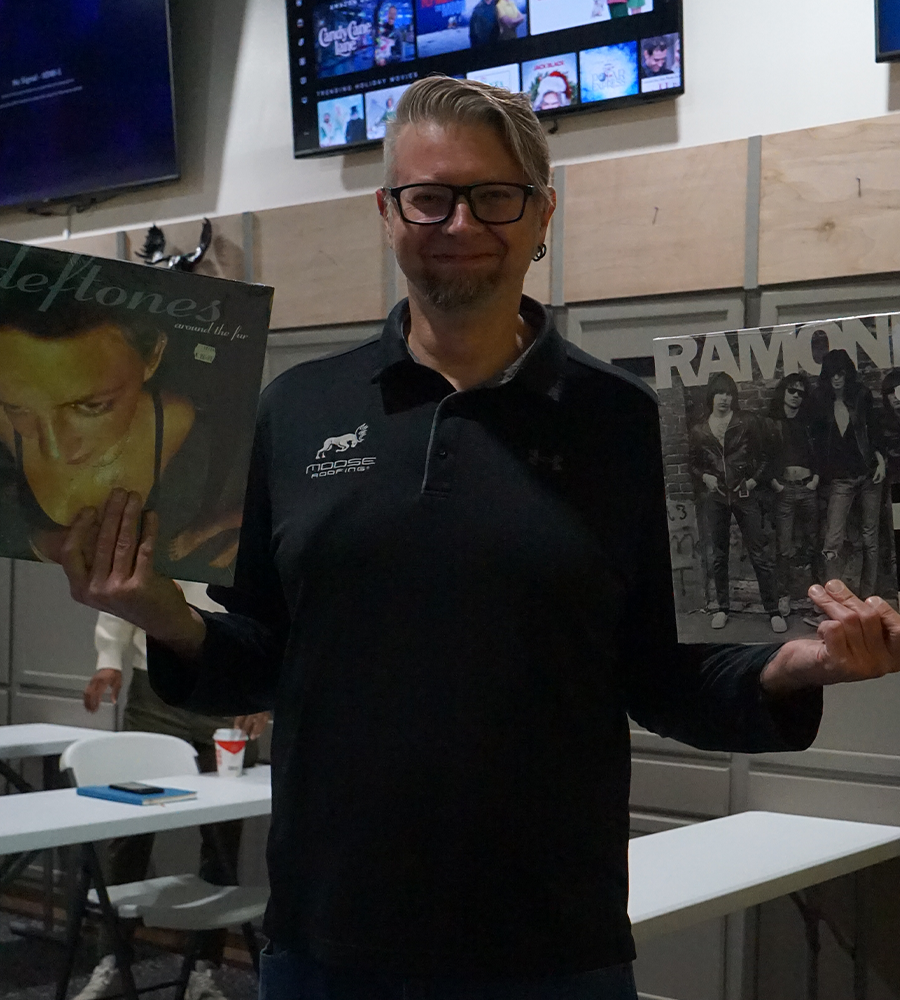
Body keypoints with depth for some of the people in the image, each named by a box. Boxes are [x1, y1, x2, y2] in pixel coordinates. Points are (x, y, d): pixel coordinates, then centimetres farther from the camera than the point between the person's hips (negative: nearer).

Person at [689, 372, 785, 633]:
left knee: (759, 553, -4)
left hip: (744, 494, -2)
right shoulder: (699, 430, 8)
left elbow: (762, 457, 7)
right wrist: (705, 477, -3)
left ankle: (773, 611, 0)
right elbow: (693, 464, 16)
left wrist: (754, 479, -8)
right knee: (719, 555, 9)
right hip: (715, 496, 2)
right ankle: (722, 607, 20)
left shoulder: (747, 423, 2)